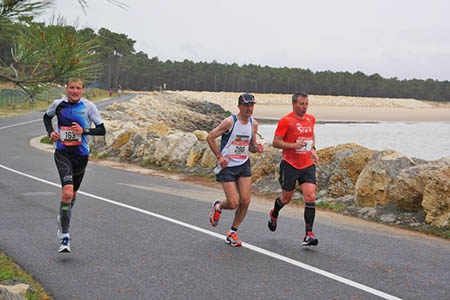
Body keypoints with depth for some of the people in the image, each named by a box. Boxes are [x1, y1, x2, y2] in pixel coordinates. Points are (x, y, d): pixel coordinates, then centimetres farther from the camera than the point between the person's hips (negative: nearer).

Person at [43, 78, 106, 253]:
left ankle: (62, 219, 50)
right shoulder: (58, 104, 0)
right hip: (62, 153, -2)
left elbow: (102, 130, -2)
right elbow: (47, 117, 22)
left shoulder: (88, 106, -4)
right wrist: (50, 132, 3)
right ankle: (65, 237, -17)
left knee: (73, 193, 17)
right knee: (67, 190, -21)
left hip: (81, 154, 2)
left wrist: (84, 130, -18)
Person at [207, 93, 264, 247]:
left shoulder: (253, 124, 4)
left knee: (245, 201, -4)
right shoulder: (230, 122, -14)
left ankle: (232, 233, 14)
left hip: (244, 165, 5)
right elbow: (210, 137, -8)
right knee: (233, 203, -9)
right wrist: (219, 156, -13)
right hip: (227, 166, -5)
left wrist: (257, 148, -7)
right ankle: (218, 207, 27)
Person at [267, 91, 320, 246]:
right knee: (286, 199, 11)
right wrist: (293, 145, -22)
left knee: (311, 197, -11)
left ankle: (308, 234, -8)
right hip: (290, 165, -4)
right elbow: (275, 142, -10)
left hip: (307, 165, 4)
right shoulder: (286, 121, -10)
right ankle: (274, 214, 46)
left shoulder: (311, 119, 8)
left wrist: (313, 149, 11)